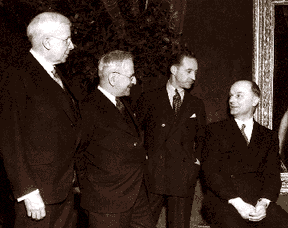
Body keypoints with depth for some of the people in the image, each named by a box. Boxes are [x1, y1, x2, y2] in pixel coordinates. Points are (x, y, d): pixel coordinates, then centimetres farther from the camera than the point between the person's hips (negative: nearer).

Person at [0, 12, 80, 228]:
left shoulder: (55, 74, 14)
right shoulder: (18, 77, -13)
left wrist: (72, 174, 12)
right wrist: (28, 192, -19)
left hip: (65, 190, 8)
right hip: (39, 194, -8)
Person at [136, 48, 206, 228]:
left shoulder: (197, 105, 14)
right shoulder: (149, 99, 7)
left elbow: (201, 139, 20)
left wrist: (197, 160, 5)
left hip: (184, 179, 2)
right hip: (152, 175, -2)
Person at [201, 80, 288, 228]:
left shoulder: (269, 136, 18)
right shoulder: (216, 130, 10)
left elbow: (272, 175, 9)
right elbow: (210, 172, -1)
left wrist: (263, 203, -12)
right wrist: (237, 203, -13)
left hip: (260, 203, 2)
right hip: (223, 202, -2)